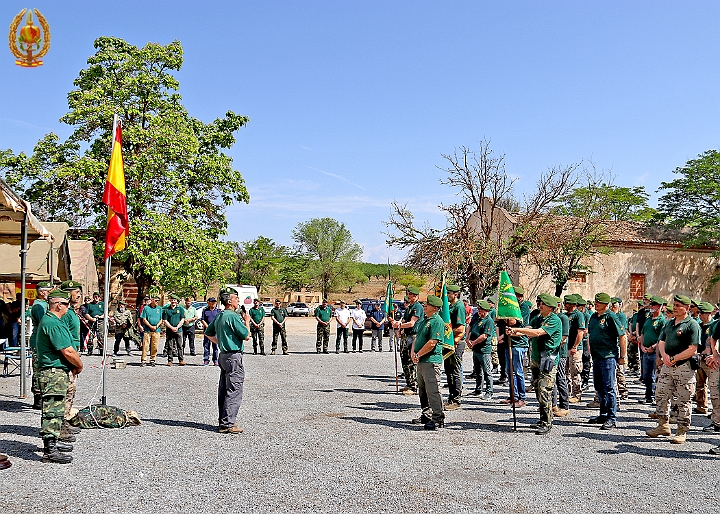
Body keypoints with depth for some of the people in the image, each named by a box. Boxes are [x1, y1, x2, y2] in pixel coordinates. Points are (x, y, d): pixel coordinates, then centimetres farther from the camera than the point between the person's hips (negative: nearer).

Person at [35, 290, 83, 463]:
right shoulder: (54, 324, -19)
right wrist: (79, 366, -4)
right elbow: (68, 352, -21)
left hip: (55, 372, 11)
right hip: (55, 373, -11)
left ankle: (53, 442, 30)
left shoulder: (47, 320, 16)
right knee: (53, 411, -8)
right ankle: (49, 451, -4)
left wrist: (74, 364, 10)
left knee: (57, 410, 19)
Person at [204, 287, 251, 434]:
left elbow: (208, 333, 23)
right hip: (234, 357, -10)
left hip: (223, 355, 10)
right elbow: (246, 336, -15)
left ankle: (223, 422, 21)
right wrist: (247, 321, -1)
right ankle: (228, 424, -4)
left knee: (223, 390, 13)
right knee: (234, 391, -5)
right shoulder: (233, 316, -16)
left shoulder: (219, 316, 12)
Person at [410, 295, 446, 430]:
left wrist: (418, 355, -13)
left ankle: (438, 419, -2)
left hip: (431, 361, -10)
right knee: (422, 390, 17)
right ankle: (426, 415, 29)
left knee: (433, 390, -8)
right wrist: (413, 352, 3)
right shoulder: (423, 320, 16)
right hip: (421, 361, 10)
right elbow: (417, 337, 19)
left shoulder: (437, 322, -15)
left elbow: (432, 343, -21)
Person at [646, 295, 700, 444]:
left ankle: (682, 432, 10)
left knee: (684, 401, 1)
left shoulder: (692, 325, -9)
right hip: (667, 366, 8)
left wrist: (674, 359, -15)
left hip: (684, 367, -7)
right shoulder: (669, 323, 15)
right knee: (661, 395, 10)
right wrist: (664, 355, -4)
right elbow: (661, 342, 16)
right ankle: (663, 425, 22)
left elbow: (692, 350, -16)